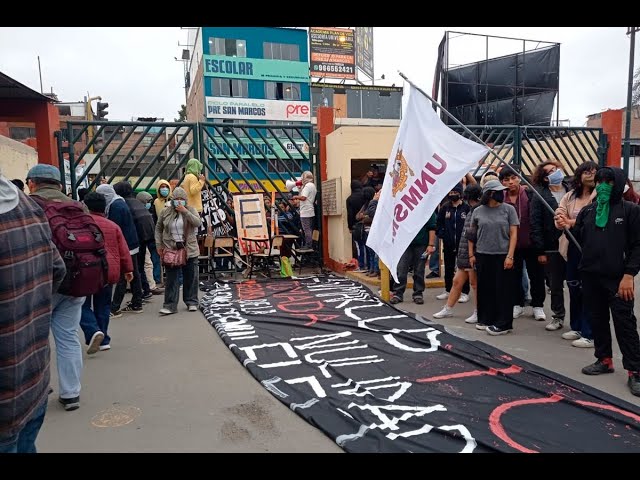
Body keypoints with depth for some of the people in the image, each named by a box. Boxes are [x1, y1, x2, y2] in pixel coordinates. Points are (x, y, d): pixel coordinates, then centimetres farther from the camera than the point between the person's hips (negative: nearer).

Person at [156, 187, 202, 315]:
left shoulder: (190, 210, 2)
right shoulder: (166, 212, 6)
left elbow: (198, 223, -14)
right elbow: (158, 229, 14)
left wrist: (185, 212, -19)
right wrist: (159, 245, 6)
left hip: (189, 250, 0)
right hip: (170, 250, 1)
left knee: (191, 277, 7)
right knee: (171, 278, 1)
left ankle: (192, 302, 20)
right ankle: (170, 305, 4)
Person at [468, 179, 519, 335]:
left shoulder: (508, 209, 0)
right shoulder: (478, 211, 4)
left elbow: (513, 234, -2)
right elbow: (471, 234, 12)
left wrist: (510, 256, -9)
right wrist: (471, 255, 7)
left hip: (502, 256, -2)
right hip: (482, 256, 2)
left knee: (503, 290, 1)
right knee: (485, 289, 9)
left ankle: (503, 324, 9)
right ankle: (485, 319, 22)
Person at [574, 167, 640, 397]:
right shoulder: (587, 211, 11)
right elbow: (578, 240, 15)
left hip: (618, 278, -5)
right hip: (590, 276, 5)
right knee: (598, 319, 13)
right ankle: (604, 360, 27)